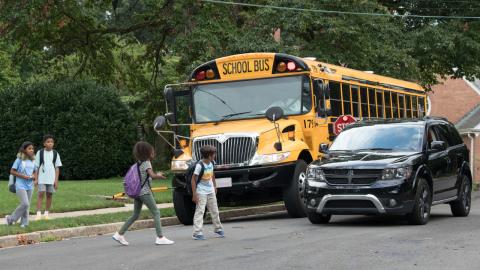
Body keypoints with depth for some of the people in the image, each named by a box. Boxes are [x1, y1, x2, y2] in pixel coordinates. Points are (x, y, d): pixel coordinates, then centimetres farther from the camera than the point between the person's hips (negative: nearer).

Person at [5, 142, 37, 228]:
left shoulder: (32, 161, 9)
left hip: (29, 186, 6)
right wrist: (23, 176, -17)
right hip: (20, 185, -6)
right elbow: (12, 171, -7)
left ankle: (24, 223, 14)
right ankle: (11, 218, 0)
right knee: (25, 204, -17)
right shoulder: (19, 160, -7)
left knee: (27, 205, 6)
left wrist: (33, 176, -4)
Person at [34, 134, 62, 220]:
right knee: (41, 194, -8)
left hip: (51, 178, 2)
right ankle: (38, 214, -10)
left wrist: (56, 180, 0)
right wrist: (36, 179, 0)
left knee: (49, 195, 5)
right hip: (42, 178, -2)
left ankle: (46, 213, 14)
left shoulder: (55, 154, 5)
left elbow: (57, 167, 6)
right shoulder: (40, 153, 1)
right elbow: (36, 167, 4)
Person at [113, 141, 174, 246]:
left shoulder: (139, 163, 14)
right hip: (145, 192, -8)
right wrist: (159, 176, -4)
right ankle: (160, 237, -7)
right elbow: (152, 175, -24)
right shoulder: (146, 163, -11)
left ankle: (119, 234, 13)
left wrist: (157, 175, 18)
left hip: (137, 192, 8)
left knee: (135, 215, 14)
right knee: (156, 213, -4)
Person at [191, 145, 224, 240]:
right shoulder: (200, 165, -19)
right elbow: (193, 180, -17)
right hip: (201, 192, -7)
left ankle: (218, 229, 27)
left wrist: (215, 187, 20)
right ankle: (197, 233, -9)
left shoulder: (211, 163, 3)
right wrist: (194, 194, -19)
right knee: (200, 212, -9)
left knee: (215, 211, 14)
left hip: (211, 192, 7)